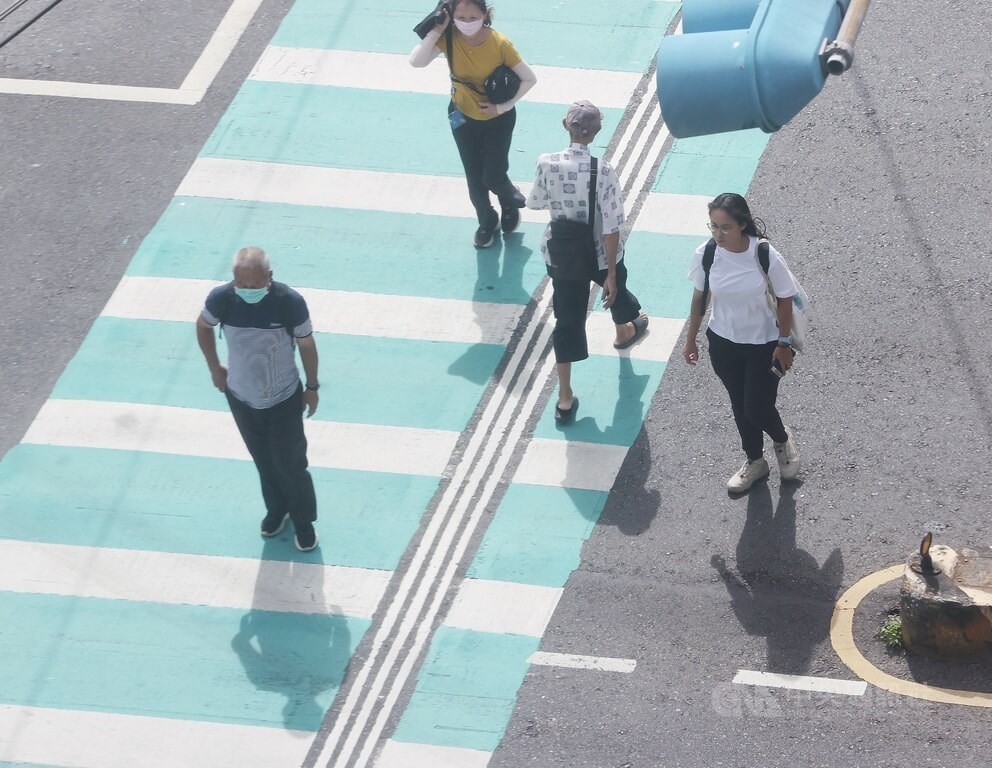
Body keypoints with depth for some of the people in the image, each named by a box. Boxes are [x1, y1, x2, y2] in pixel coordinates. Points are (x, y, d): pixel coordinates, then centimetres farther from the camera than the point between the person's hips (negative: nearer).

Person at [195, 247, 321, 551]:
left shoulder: (290, 302, -29)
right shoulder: (222, 298, -24)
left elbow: (306, 344, -11)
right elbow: (203, 326, 0)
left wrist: (312, 386, 0)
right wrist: (215, 368, 8)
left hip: (284, 399, -2)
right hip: (241, 397, 2)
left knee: (291, 463, 13)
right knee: (264, 461, 23)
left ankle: (304, 520, 38)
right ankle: (276, 509, 49)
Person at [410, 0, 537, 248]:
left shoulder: (499, 43, -27)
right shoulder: (449, 38, -22)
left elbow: (529, 79, -18)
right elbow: (417, 61, -35)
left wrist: (503, 106, -21)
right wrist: (437, 30, -37)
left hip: (497, 119, -2)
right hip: (463, 117, 2)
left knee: (493, 176, 1)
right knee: (474, 177, 14)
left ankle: (510, 202, 38)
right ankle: (487, 222, 41)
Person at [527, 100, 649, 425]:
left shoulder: (547, 164, -20)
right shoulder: (603, 172, -27)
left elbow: (536, 203, -2)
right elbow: (611, 228, -23)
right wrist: (611, 274, -16)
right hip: (600, 255, -1)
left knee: (568, 319, 13)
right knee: (615, 286, 32)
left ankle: (565, 398, 14)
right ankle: (625, 331, 65)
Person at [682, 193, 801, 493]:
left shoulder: (766, 256, -27)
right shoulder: (705, 254, -18)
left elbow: (785, 299, -13)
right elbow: (700, 297, -2)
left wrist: (783, 343, -8)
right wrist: (691, 340, 6)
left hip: (763, 345, -3)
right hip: (723, 343, 3)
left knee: (757, 409, 2)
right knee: (740, 406, 19)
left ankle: (782, 440, 38)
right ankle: (754, 462, 43)